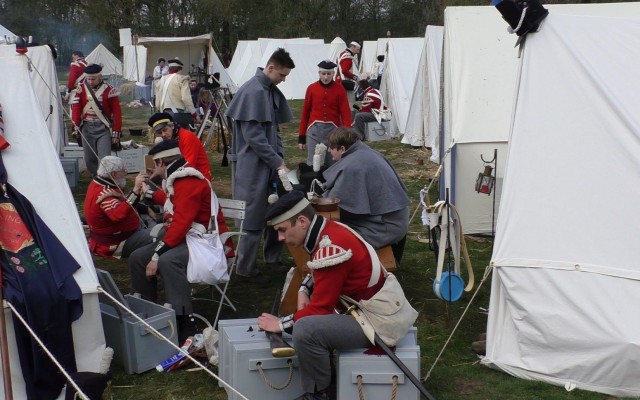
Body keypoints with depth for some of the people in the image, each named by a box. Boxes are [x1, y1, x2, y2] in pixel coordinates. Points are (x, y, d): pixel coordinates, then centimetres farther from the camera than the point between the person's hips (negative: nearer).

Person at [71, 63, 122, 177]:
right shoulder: (81, 89, 4)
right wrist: (76, 127, -8)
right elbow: (76, 108, 1)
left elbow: (117, 113, -4)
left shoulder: (109, 91, -6)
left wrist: (116, 133, -6)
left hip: (104, 129, -4)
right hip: (87, 128, 4)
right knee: (89, 160, 9)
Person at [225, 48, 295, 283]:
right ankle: (245, 269, 8)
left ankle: (272, 257, 28)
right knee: (253, 218, -3)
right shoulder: (253, 91, -17)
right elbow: (253, 135, -21)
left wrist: (280, 158, 5)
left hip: (269, 164, 9)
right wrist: (278, 162, -17)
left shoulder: (272, 91, 11)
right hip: (252, 165, -9)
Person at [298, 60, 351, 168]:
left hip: (333, 130, 0)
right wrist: (301, 137, 6)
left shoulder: (339, 89, -1)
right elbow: (305, 113, 7)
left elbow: (346, 113, -4)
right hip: (314, 131, 1)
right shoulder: (311, 88, 3)